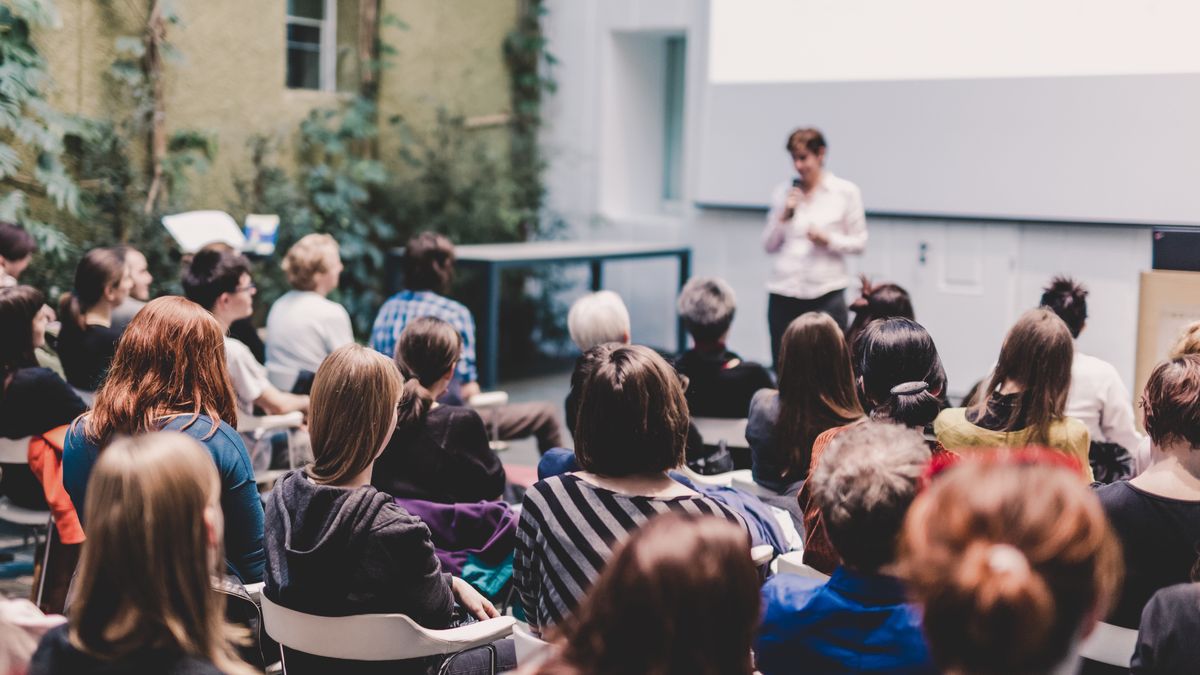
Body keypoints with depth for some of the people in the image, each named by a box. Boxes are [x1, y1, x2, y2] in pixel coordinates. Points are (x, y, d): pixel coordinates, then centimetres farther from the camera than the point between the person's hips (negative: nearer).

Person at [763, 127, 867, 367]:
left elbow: (859, 242, 5)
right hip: (783, 293, 2)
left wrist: (828, 240, -12)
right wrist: (784, 216, -6)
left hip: (826, 293, -2)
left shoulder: (846, 192, 3)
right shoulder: (783, 192, 9)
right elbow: (769, 246, 10)